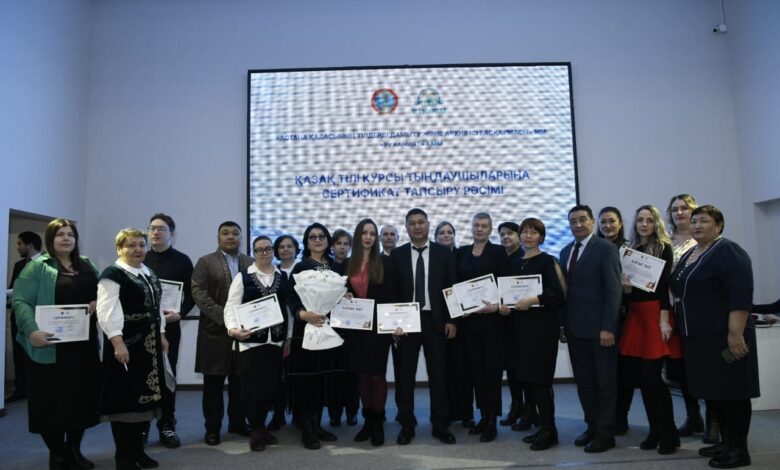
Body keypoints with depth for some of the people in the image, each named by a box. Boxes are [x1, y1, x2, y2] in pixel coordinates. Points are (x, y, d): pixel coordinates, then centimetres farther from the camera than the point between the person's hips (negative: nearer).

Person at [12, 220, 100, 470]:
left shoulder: (87, 266, 14)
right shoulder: (37, 266, -4)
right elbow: (20, 301, -12)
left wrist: (97, 303, -4)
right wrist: (32, 330, -26)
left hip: (83, 345, 5)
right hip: (50, 347, -5)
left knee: (81, 397, 9)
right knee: (52, 399, 1)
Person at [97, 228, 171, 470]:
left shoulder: (149, 274, 14)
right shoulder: (112, 274, -10)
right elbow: (108, 311, -17)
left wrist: (161, 335, 15)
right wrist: (117, 342, -24)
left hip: (149, 343, 8)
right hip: (126, 343, -8)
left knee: (145, 395, 12)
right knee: (124, 397, 0)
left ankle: (138, 449, 24)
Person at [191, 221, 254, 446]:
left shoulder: (252, 263, 11)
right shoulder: (205, 262, 2)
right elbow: (199, 294, -8)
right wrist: (223, 316, -18)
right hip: (215, 331, -2)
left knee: (240, 382, 10)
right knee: (213, 383, 5)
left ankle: (238, 422, 24)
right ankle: (212, 428, 17)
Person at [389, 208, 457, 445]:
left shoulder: (444, 253, 3)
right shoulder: (397, 255, 3)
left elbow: (452, 288, 2)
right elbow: (392, 290, 3)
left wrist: (452, 320, -4)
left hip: (436, 321, 0)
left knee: (438, 375, 7)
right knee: (404, 376, 6)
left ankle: (440, 425, 19)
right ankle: (407, 425, 19)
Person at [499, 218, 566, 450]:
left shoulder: (548, 261, -4)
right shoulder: (513, 262, 13)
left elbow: (558, 294, -13)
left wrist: (533, 300, -22)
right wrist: (505, 305, -2)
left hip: (542, 326, -6)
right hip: (519, 326, 6)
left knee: (539, 378, -4)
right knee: (525, 378, 8)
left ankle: (549, 430, 10)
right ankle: (543, 426, 22)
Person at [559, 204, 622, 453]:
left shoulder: (606, 248, -7)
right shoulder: (566, 251, 13)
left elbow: (613, 289, -13)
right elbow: (565, 289, 12)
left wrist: (608, 327, -19)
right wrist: (564, 323, 5)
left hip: (599, 328, -6)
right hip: (575, 328, 6)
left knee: (605, 381, 6)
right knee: (583, 382, 13)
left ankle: (605, 433, 17)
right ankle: (592, 426, 26)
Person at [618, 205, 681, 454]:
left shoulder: (663, 248, -1)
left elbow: (665, 285, -9)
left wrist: (664, 320, -16)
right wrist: (626, 285, -9)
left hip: (655, 314, -5)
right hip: (635, 315, 5)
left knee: (652, 375, -7)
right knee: (641, 376, 6)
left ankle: (668, 434, 7)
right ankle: (655, 430, 19)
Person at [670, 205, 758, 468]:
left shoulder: (728, 251, -12)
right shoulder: (689, 255, 15)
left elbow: (741, 295, -20)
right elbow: (681, 291, 22)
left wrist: (735, 334, -24)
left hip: (724, 336, -9)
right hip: (697, 337, 9)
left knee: (731, 390, 0)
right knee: (710, 391, 14)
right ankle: (726, 442, 26)